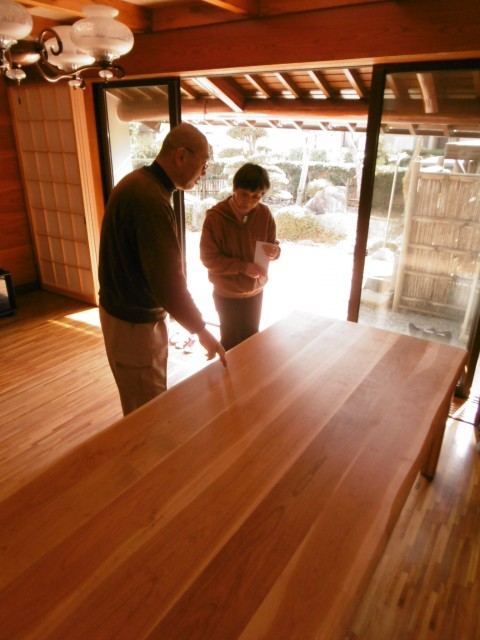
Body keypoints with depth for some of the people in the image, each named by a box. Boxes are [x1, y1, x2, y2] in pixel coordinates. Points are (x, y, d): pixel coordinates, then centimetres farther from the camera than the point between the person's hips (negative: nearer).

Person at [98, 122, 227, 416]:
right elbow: (167, 280, -30)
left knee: (146, 403, 26)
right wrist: (200, 329, -19)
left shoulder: (139, 182, 6)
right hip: (134, 324, -10)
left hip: (129, 312, 10)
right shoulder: (150, 199, -27)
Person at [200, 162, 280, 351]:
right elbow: (208, 258, -18)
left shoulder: (265, 214, -7)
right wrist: (244, 266, -26)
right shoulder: (215, 216, -18)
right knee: (232, 344, 10)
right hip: (227, 294, -4)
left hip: (255, 292, 4)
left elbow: (273, 244, 3)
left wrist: (274, 251, -22)